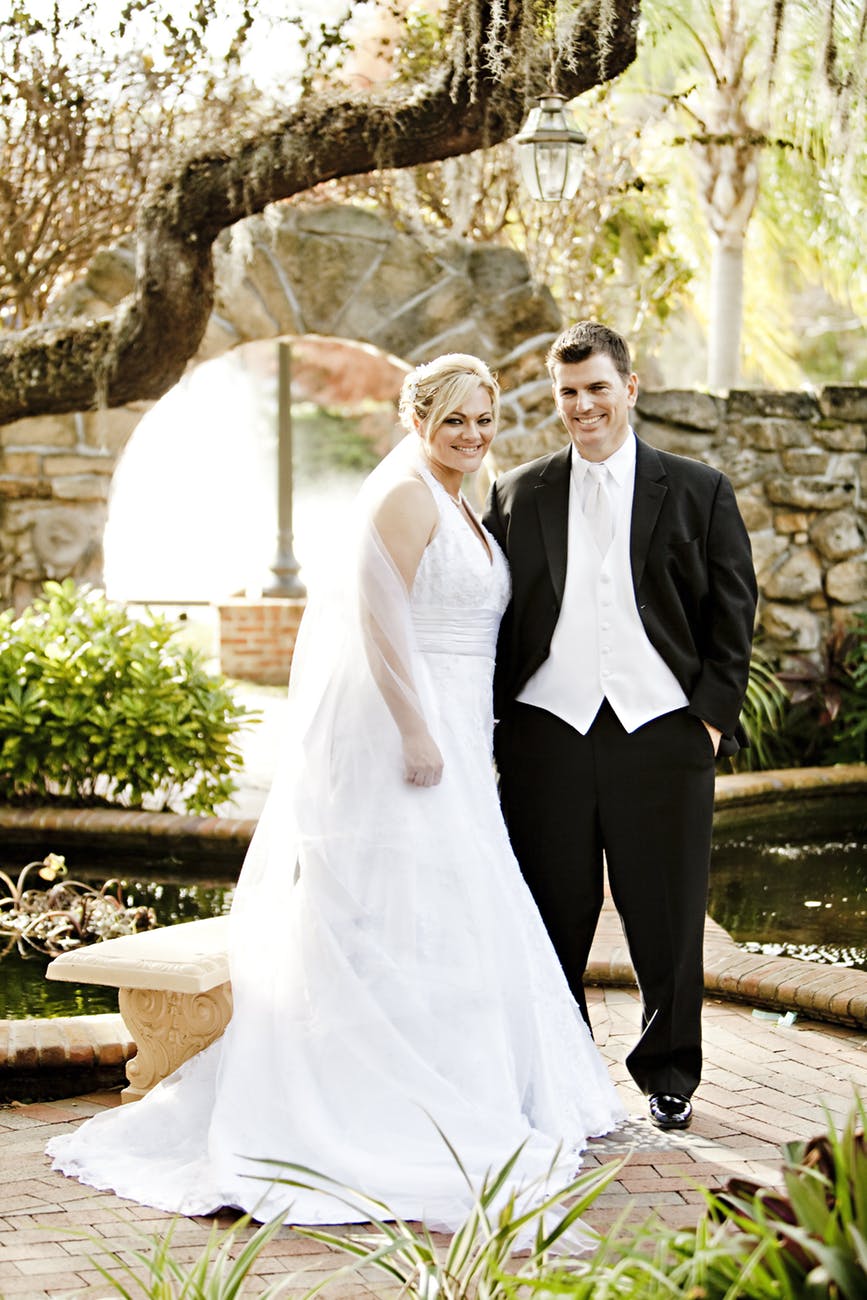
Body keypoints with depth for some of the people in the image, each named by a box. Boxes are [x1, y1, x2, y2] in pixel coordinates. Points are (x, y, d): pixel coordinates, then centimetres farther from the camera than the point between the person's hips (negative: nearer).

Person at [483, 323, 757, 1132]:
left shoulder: (698, 492, 7)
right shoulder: (516, 495, 10)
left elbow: (732, 612, 7)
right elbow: (494, 615, 11)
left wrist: (714, 714, -2)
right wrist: (495, 721, 3)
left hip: (663, 732, -1)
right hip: (547, 733, 1)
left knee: (668, 920, 4)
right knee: (553, 920, 4)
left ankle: (669, 1074, 21)